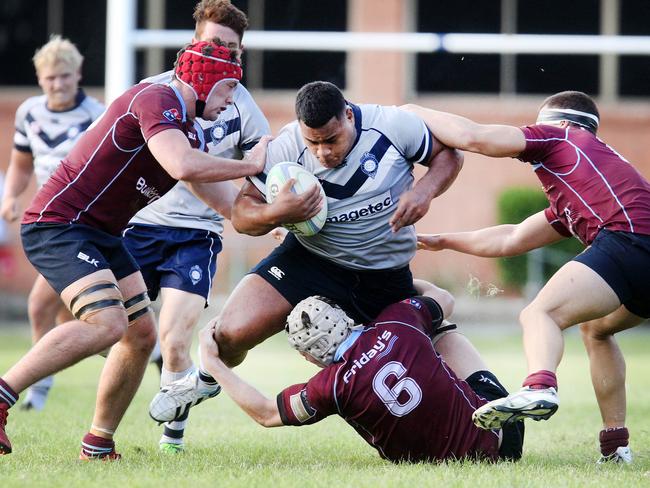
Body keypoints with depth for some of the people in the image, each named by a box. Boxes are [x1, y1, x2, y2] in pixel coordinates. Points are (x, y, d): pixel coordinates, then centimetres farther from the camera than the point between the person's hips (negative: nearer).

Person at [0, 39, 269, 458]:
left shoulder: (192, 134, 14)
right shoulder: (157, 101, -17)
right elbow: (182, 166, -33)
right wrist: (251, 166, -21)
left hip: (101, 234, 11)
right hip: (58, 223, -11)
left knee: (141, 336, 8)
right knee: (107, 323, -28)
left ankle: (99, 445, 17)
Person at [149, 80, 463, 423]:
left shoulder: (394, 125, -17)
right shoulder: (285, 149, -16)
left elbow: (448, 155, -1)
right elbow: (241, 215, -9)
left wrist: (424, 190, -21)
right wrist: (275, 214, -32)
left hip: (387, 279, 1)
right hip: (310, 262, 0)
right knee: (233, 332, -18)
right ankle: (206, 379, 18)